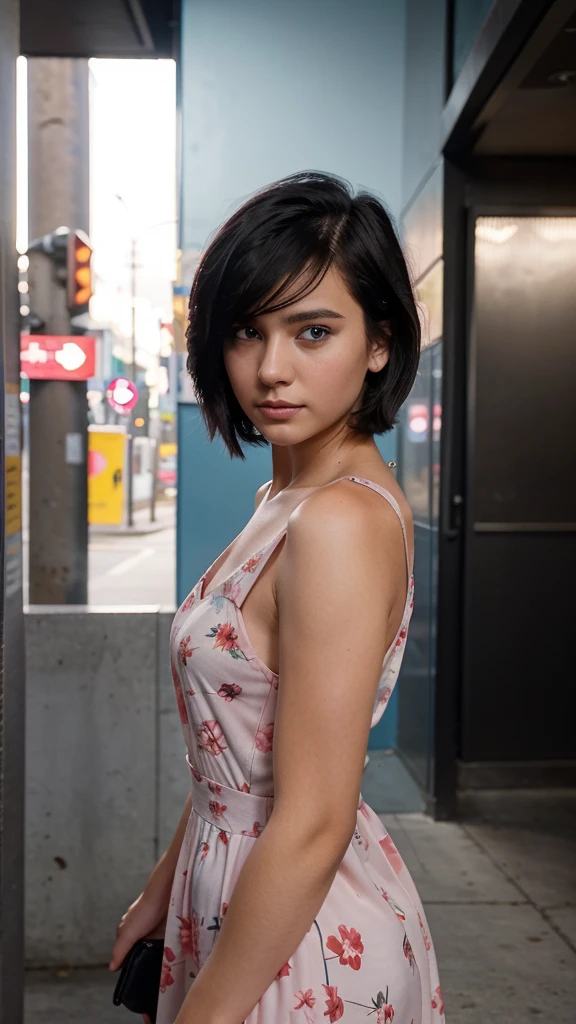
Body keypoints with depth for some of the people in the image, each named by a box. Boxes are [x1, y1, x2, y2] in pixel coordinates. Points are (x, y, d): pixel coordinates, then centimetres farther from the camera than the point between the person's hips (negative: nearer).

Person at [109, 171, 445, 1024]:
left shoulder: (342, 520, -27)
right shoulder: (291, 495, 3)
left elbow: (312, 827, -26)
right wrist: (165, 888, 14)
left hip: (301, 939, -8)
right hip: (234, 884, 8)